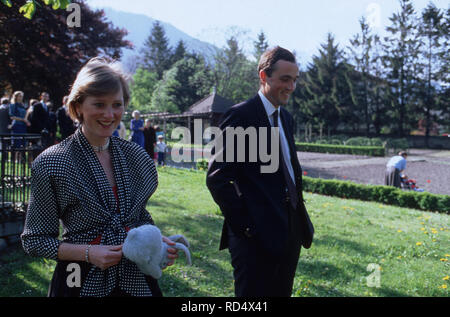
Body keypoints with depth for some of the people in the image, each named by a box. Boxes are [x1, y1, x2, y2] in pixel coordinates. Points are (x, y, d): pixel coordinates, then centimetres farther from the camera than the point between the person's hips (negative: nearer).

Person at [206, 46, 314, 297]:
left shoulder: (286, 117, 14)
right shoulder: (241, 115, -12)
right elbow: (216, 178, -17)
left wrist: (299, 215, 12)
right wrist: (242, 225, -16)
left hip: (290, 233, 8)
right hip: (257, 237, -8)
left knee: (282, 293, 19)